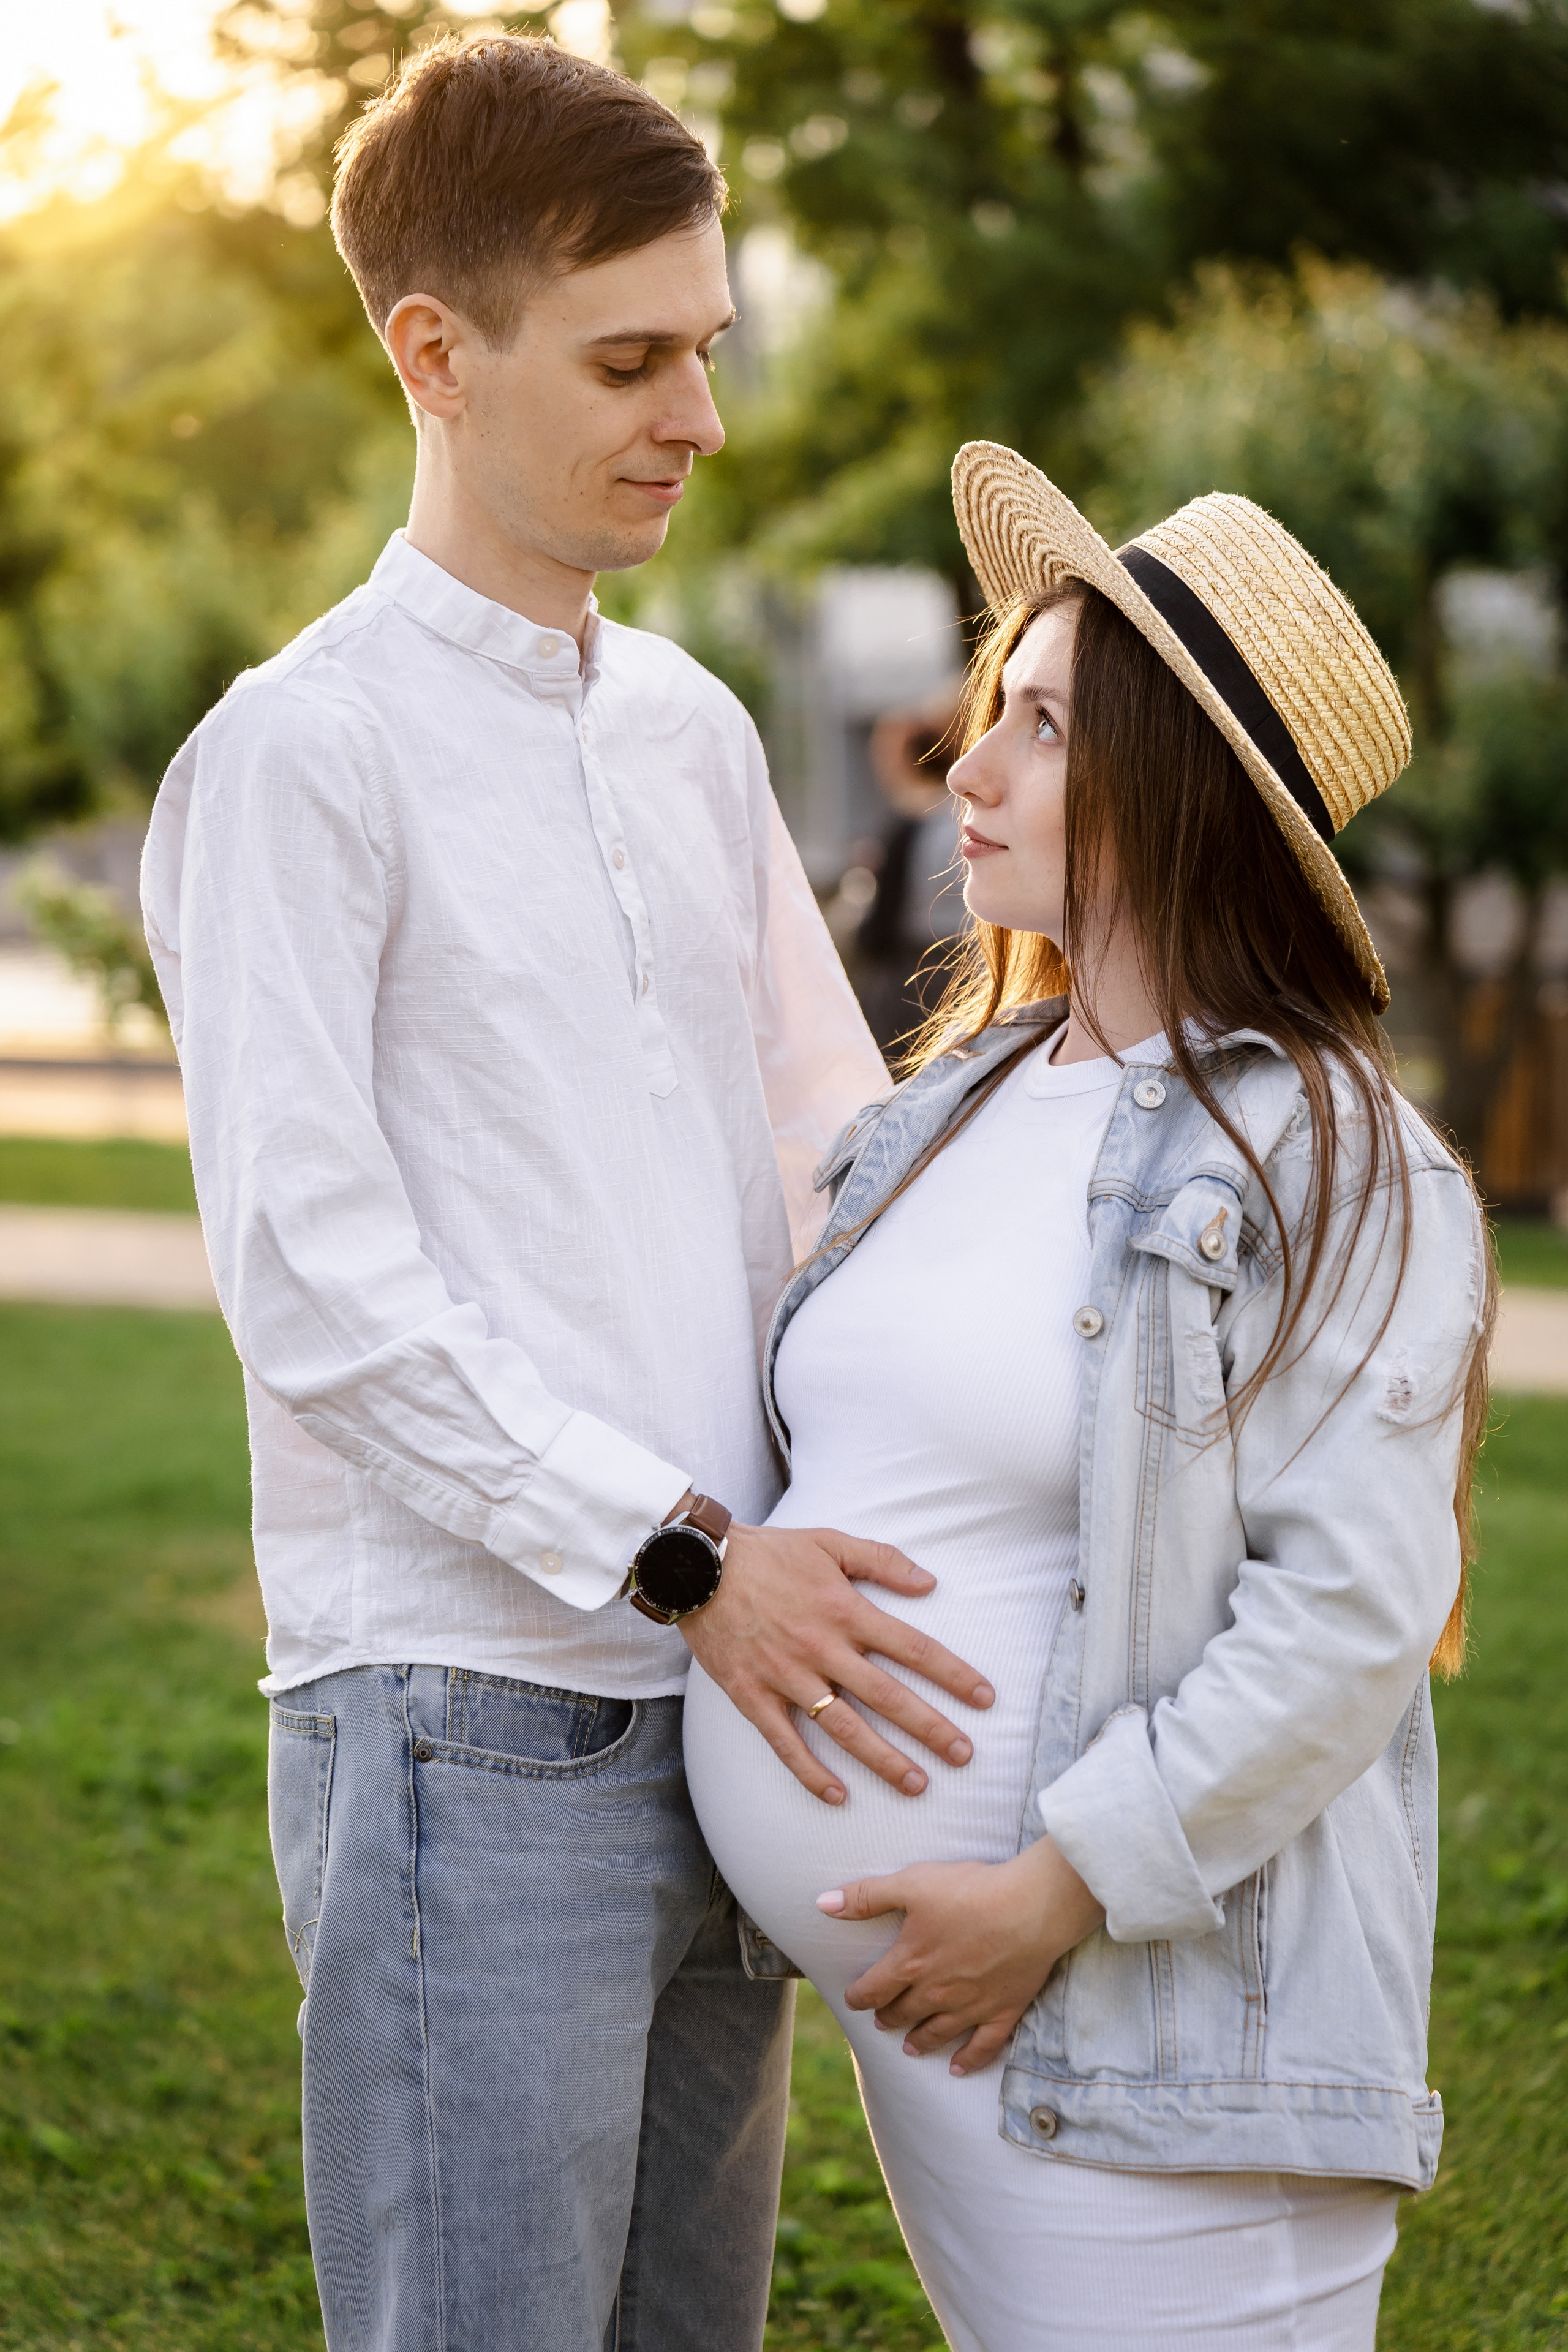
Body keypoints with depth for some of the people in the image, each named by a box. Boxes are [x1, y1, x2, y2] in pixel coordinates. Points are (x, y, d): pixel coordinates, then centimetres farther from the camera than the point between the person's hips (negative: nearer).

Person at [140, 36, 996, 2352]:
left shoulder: (693, 731, 14)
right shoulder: (303, 751, -7)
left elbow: (843, 1144, 19)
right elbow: (311, 1275, -13)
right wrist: (682, 1553, -15)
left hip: (722, 1720, 7)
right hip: (471, 1728, -7)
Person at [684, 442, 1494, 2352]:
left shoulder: (1331, 1164, -13)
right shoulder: (959, 1103, 10)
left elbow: (1354, 1604, -19)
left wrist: (1063, 1887, -20)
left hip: (1158, 2005, -7)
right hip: (927, 1981, 7)